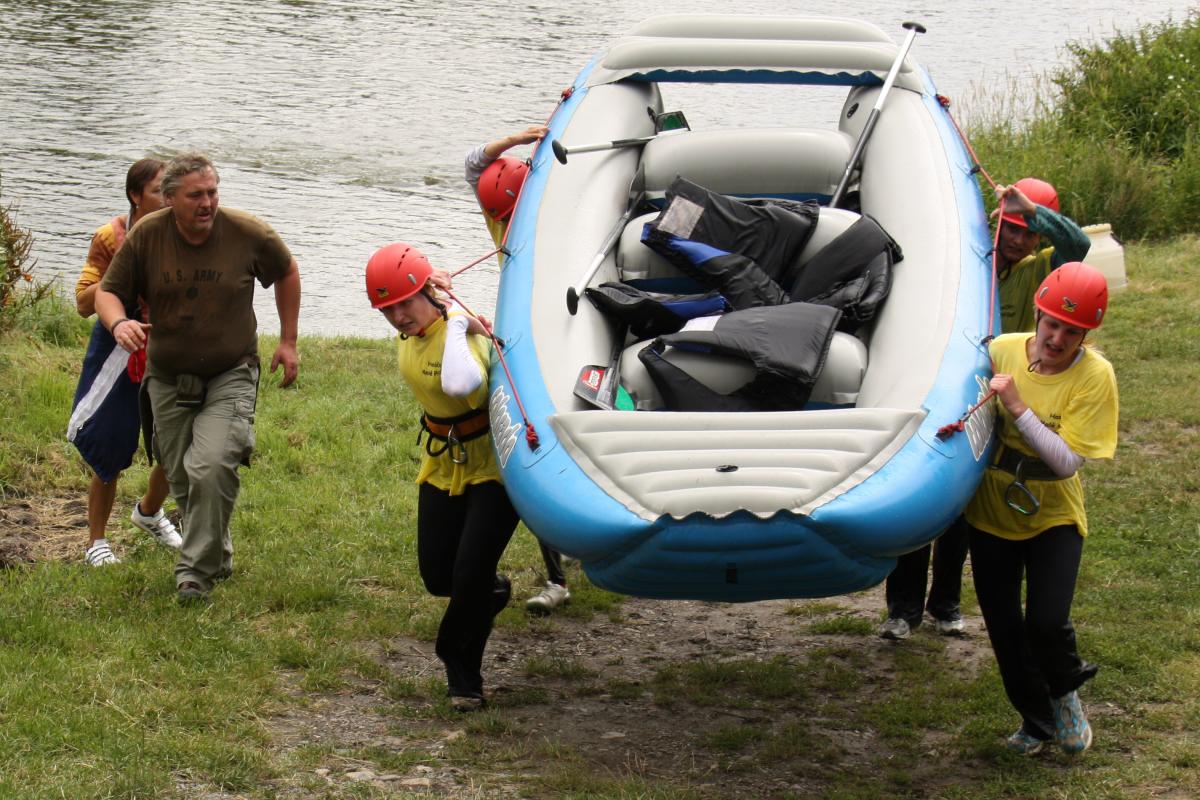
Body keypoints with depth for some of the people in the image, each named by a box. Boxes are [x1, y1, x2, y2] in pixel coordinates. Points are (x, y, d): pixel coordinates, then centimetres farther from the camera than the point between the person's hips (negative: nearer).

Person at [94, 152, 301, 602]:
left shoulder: (248, 234, -11)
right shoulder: (146, 236, -10)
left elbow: (287, 273, 8)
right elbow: (108, 291, -2)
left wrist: (288, 341, 8)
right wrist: (118, 323, -26)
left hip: (230, 376, -3)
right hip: (168, 379, 3)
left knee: (211, 469, -22)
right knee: (183, 481, 10)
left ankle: (197, 572, -11)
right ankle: (218, 557, 33)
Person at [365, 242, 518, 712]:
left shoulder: (465, 331, -27)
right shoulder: (408, 334, -3)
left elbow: (461, 384, -52)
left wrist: (457, 325, -41)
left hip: (493, 465, -8)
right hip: (443, 465, 8)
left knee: (470, 574, -12)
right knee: (438, 578, 8)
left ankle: (463, 673, 10)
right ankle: (489, 593, 44)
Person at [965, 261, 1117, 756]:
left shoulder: (1094, 375, -18)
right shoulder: (1001, 351, -12)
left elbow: (1067, 461, -24)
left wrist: (1018, 408, -31)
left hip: (1053, 516, -2)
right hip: (991, 511, 2)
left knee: (1047, 623, -15)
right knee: (1004, 627, 6)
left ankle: (1065, 693, 20)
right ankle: (1036, 718, 32)